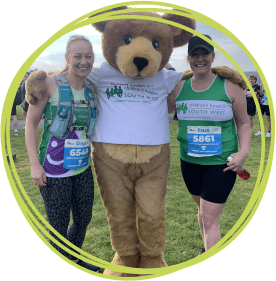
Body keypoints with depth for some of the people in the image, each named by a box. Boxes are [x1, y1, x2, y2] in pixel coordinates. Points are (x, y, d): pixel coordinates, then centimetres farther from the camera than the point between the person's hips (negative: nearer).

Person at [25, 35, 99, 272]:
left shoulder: (91, 88, 3)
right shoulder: (50, 83, -12)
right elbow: (31, 123, -9)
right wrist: (34, 164, -14)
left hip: (83, 168, 6)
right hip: (54, 171, -5)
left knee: (84, 218, 19)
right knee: (59, 226, 9)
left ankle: (73, 259, 47)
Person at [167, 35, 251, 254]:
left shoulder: (229, 86, -8)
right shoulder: (180, 88, 2)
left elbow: (243, 122, -1)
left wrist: (244, 151, -14)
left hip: (222, 163, -4)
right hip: (190, 161, 4)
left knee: (210, 218, -5)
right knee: (203, 209, 23)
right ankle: (207, 248, 47)